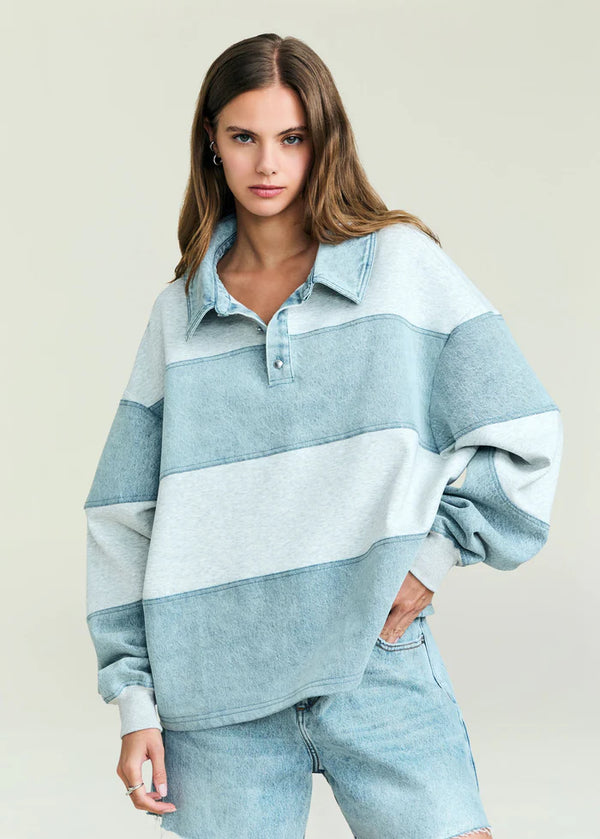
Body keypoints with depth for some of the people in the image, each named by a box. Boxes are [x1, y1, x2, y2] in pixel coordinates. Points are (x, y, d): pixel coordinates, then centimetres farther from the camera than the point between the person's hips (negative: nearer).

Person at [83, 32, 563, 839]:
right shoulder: (178, 313, 7)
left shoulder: (402, 263, 1)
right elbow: (127, 518, 8)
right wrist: (134, 697, 5)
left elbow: (525, 434, 0)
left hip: (377, 660, -1)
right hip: (217, 683, 2)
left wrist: (434, 556, -5)